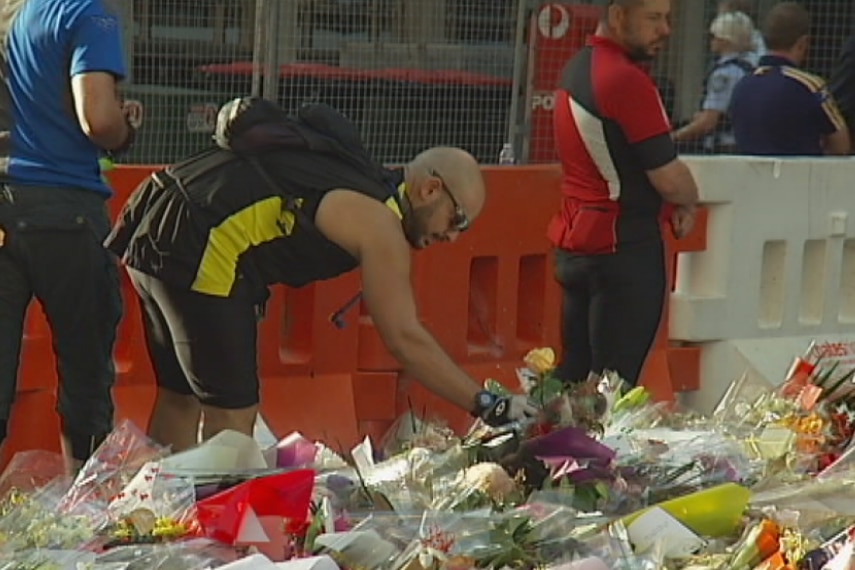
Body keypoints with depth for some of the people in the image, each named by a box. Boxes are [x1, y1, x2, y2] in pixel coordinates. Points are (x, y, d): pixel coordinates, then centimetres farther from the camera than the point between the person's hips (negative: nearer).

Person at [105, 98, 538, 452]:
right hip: (198, 254, -10)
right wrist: (486, 406, -6)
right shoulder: (378, 224, -7)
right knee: (231, 414, -5)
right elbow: (405, 339, -10)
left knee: (181, 399, 18)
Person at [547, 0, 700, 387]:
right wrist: (689, 202, 6)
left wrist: (674, 204, 8)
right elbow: (669, 178, -17)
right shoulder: (625, 80, -17)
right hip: (622, 248, -9)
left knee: (574, 379, 11)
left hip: (573, 241, 9)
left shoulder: (576, 69, 12)